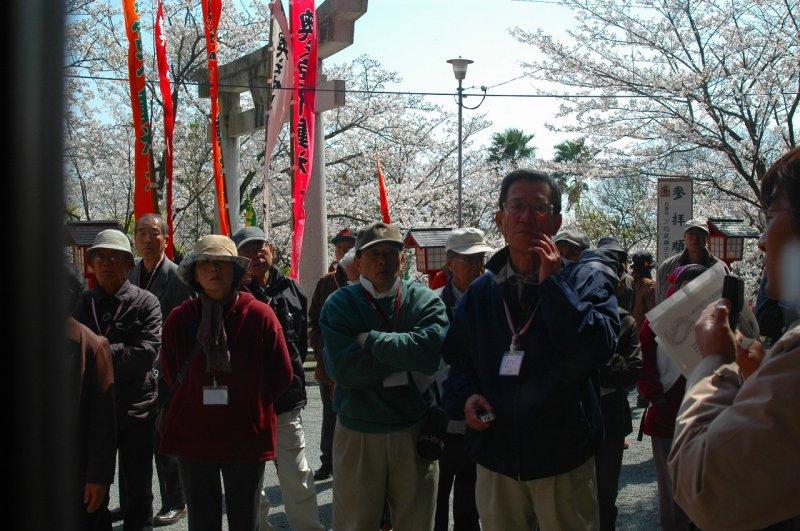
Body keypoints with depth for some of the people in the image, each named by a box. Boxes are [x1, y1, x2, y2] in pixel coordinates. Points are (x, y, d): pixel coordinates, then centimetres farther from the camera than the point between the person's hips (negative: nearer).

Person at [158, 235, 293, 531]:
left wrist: (249, 406, 2)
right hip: (193, 436, 2)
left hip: (247, 437, -1)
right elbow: (172, 377, 12)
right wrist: (196, 405, 7)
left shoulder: (260, 315, -6)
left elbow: (282, 375, 0)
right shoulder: (180, 319, -1)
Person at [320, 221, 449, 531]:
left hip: (413, 431, 1)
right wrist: (404, 355, -14)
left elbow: (431, 349, -20)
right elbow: (342, 367, -17)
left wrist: (370, 340, -14)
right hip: (357, 435, -1)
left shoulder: (424, 301, 1)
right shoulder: (339, 305, -1)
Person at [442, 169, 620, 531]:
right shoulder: (481, 291, 7)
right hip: (495, 459, 3)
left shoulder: (585, 279, -5)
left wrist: (553, 283, -20)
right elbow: (457, 359, 14)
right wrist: (466, 395, -6)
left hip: (563, 458, -3)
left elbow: (597, 348, -22)